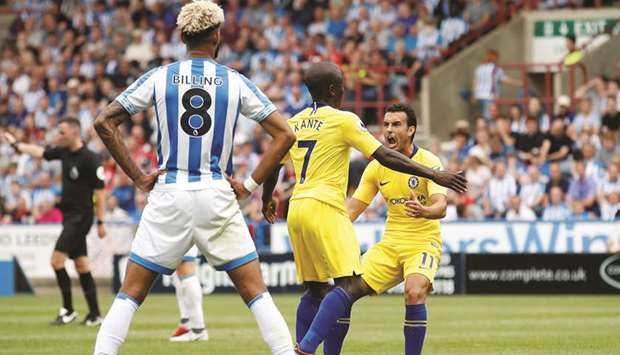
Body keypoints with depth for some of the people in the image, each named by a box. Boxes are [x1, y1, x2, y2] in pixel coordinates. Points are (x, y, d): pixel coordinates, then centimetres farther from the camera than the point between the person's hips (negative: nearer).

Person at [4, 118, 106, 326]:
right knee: (81, 265, 8)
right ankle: (95, 314, 12)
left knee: (57, 260, -13)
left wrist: (101, 222, -15)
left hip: (81, 216, -8)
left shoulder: (90, 159, -16)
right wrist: (15, 144, 25)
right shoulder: (64, 152, 6)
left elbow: (100, 192, -15)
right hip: (69, 215, 8)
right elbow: (40, 152, 22)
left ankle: (68, 310, -4)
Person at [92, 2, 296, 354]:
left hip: (168, 194, 0)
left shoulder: (159, 78, 3)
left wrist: (138, 177, 3)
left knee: (130, 294, 6)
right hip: (217, 194, 0)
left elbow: (104, 122, -1)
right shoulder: (236, 82, 3)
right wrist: (251, 184, 4)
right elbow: (284, 135, 0)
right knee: (256, 293, 7)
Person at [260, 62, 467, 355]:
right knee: (348, 285, -14)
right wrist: (433, 175, -6)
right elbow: (385, 157, -9)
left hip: (296, 210, 8)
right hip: (325, 209, -8)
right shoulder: (343, 120, -4)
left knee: (315, 290, 16)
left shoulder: (293, 123, 15)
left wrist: (267, 200, 45)